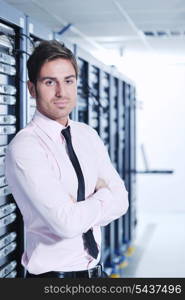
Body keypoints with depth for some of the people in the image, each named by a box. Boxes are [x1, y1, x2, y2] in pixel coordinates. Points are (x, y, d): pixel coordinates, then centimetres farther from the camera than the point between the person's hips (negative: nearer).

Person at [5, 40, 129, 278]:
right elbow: (67, 223, -26)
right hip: (52, 272, -6)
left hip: (96, 269, 6)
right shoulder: (24, 147, -19)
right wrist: (104, 195, -10)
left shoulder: (88, 136, 3)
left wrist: (81, 211, -16)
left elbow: (121, 201, 1)